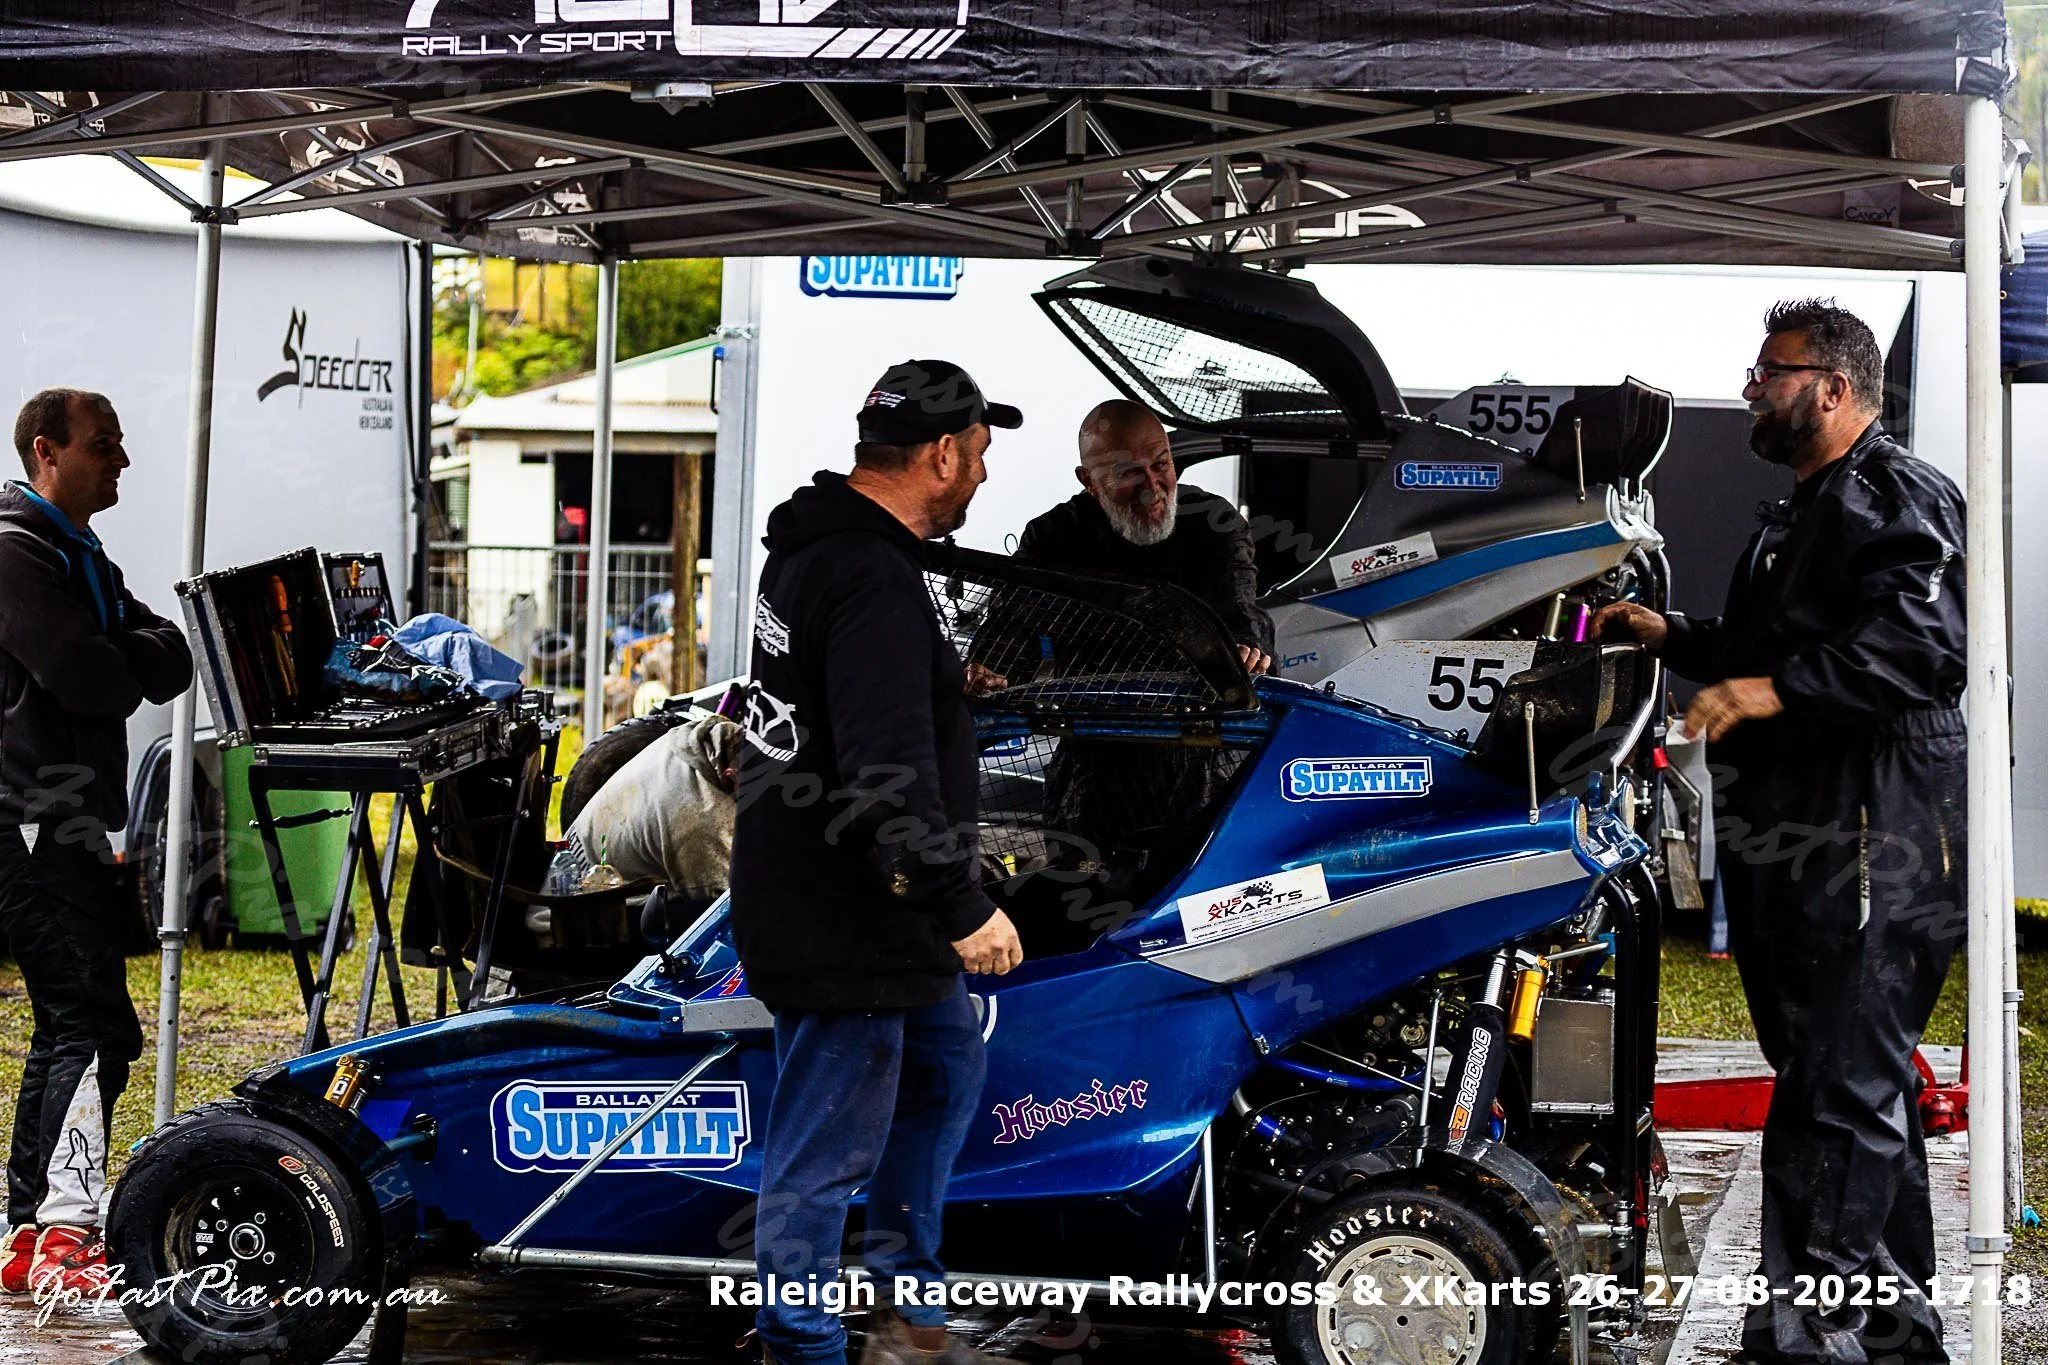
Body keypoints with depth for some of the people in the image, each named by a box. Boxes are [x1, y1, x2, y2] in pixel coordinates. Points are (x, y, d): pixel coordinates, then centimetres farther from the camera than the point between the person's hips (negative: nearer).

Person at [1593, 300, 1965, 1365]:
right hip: (1790, 855, 11)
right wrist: (1674, 638, 22)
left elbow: (1920, 647, -24)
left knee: (1838, 1100, -10)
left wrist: (1776, 688, -29)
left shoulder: (1900, 499, -9)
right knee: (1862, 1094, 16)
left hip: (1866, 860, -11)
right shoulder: (1799, 515, 25)